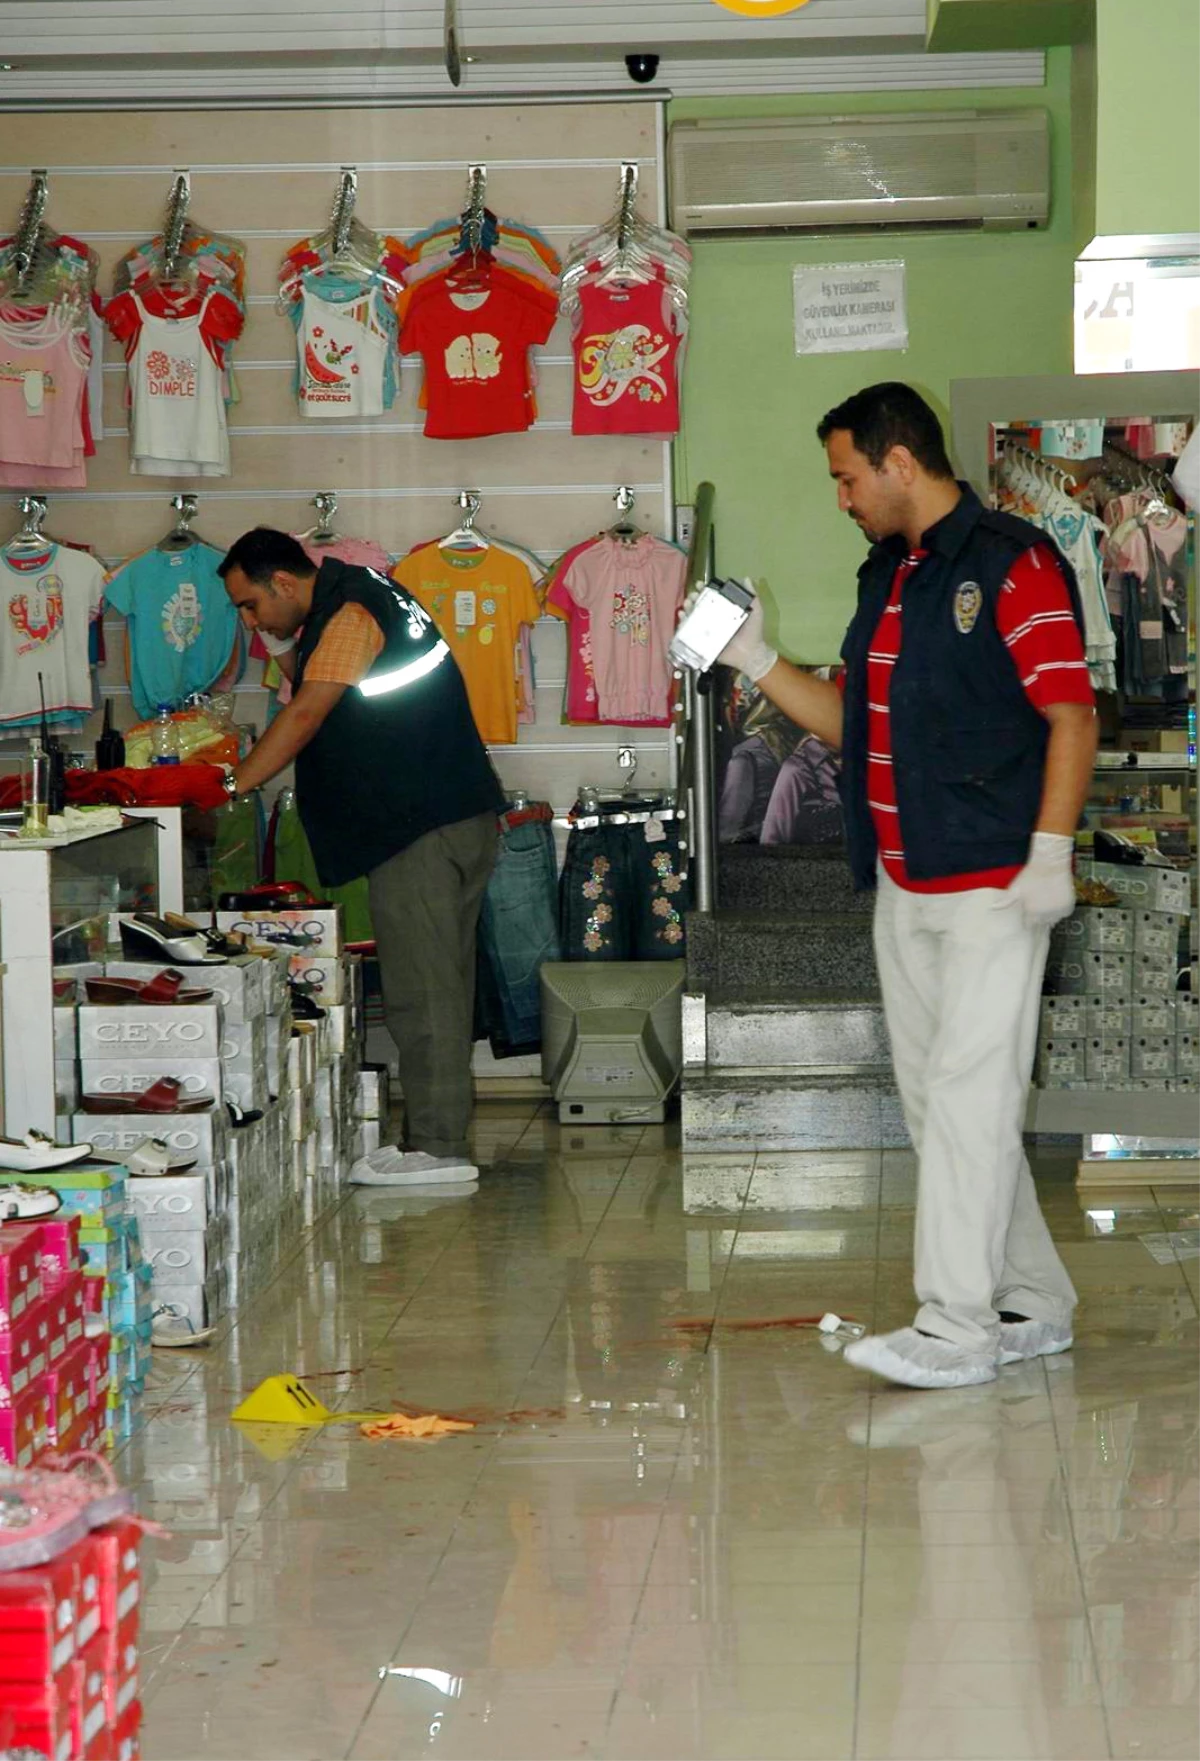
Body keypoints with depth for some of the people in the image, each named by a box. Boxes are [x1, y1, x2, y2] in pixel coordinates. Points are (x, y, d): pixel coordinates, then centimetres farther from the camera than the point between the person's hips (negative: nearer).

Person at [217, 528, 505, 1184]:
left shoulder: (351, 615, -13)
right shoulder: (341, 607, 20)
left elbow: (304, 717, -17)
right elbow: (308, 694, 23)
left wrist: (230, 789, -15)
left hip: (425, 828, -11)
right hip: (437, 822, 11)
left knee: (423, 990, -9)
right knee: (433, 988, 11)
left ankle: (437, 1148, -7)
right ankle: (439, 1142, 15)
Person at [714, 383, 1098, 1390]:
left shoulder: (1011, 563, -10)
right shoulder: (887, 576, 17)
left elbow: (1072, 715, -14)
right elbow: (852, 721, 22)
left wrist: (1051, 852, -19)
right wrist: (755, 660, 12)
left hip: (993, 886, -9)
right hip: (905, 885, 9)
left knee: (969, 1091, -10)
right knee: (933, 1100, 10)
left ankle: (958, 1328, -7)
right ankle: (1032, 1307, 19)